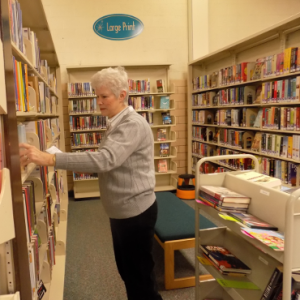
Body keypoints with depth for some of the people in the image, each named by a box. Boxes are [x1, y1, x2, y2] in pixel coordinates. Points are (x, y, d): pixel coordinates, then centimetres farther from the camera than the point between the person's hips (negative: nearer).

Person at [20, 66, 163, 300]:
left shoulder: (133, 125, -22)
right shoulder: (116, 123, 10)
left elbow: (105, 159, -36)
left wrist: (49, 158, -39)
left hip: (135, 211, -10)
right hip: (122, 210, 10)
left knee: (139, 273, 8)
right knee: (126, 269, 23)